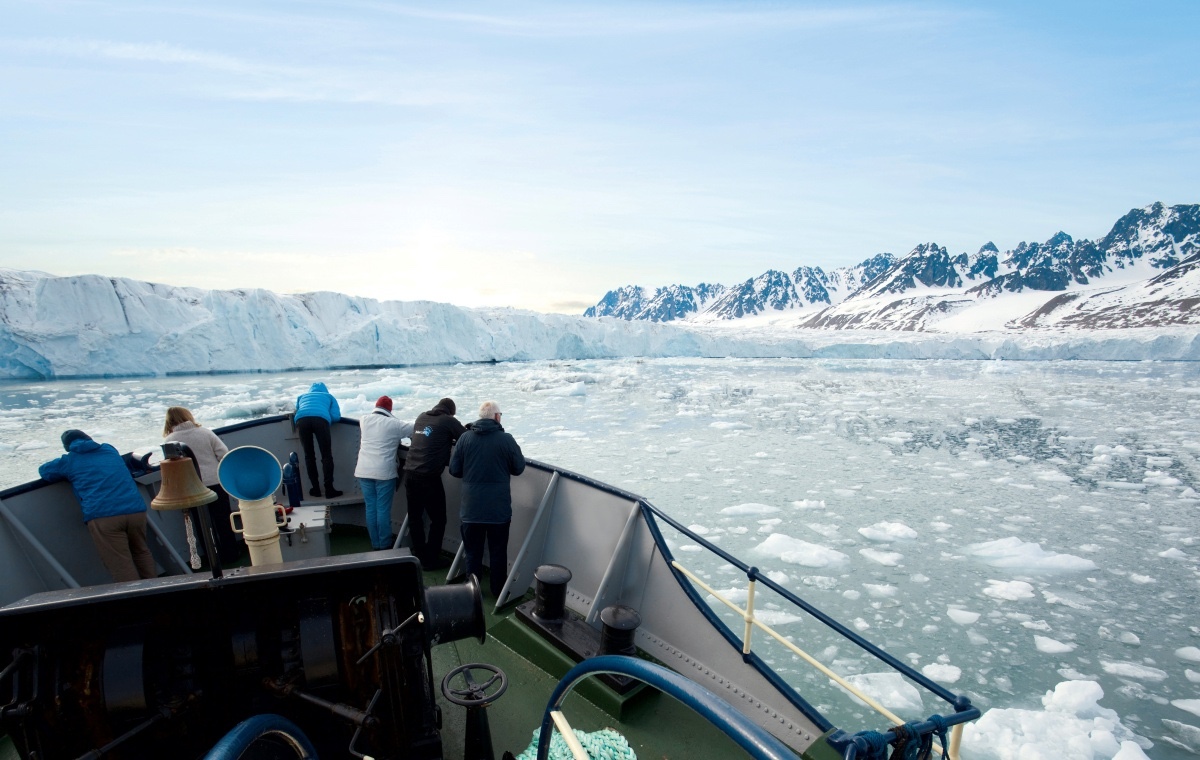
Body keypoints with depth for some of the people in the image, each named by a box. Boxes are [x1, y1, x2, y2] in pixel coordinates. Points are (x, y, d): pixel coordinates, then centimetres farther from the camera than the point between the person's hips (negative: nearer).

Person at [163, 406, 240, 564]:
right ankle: (230, 553, 22)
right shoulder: (205, 432, -3)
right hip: (215, 483, 1)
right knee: (223, 521, 13)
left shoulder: (169, 441, -5)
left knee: (202, 525, 11)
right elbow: (224, 455, -5)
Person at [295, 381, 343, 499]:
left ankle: (316, 489, 14)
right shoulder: (329, 396, 33)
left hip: (302, 419, 2)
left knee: (309, 455, 13)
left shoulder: (302, 396, 40)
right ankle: (329, 490, -1)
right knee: (326, 456, 3)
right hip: (320, 419, -2)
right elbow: (336, 417, 22)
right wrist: (326, 421, 40)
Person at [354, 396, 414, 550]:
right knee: (383, 509, 2)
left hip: (364, 471, 4)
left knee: (370, 508, 10)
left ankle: (375, 544, 18)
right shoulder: (394, 424, -5)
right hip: (384, 472, -4)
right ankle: (385, 545, 9)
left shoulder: (363, 421, 7)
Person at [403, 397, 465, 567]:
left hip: (410, 473, 6)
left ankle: (419, 555, 25)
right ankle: (431, 559, 11)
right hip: (429, 477, -6)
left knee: (414, 516, 16)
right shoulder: (448, 421, -5)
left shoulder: (421, 417, 12)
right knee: (438, 519, 7)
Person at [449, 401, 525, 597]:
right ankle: (499, 591, 25)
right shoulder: (506, 439, -12)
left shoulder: (465, 438, -5)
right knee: (498, 551, 14)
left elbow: (454, 470, 0)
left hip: (471, 508, 2)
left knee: (473, 552, 15)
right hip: (499, 508, -1)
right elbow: (519, 468, -2)